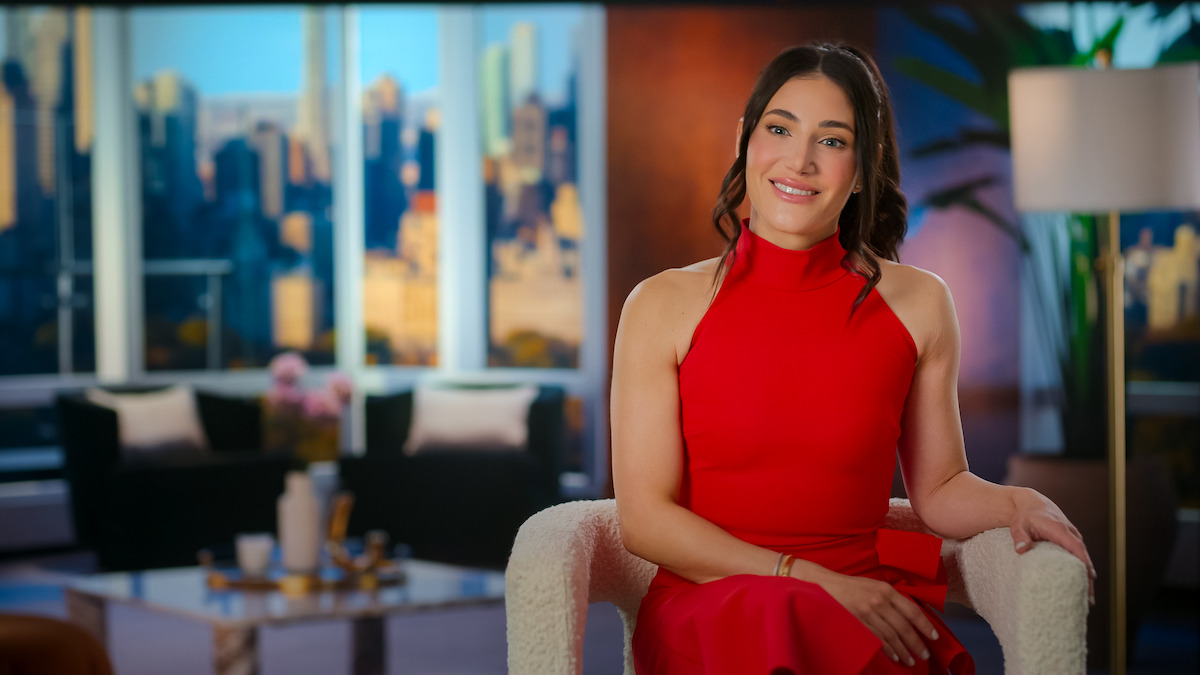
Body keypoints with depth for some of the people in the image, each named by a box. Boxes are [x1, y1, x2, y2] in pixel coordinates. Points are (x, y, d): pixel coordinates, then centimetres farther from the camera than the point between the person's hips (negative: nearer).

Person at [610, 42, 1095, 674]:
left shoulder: (917, 305, 7)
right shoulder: (663, 306, 2)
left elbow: (939, 489, 17)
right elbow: (643, 518, -2)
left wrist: (1019, 503, -5)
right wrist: (810, 580, -11)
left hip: (866, 610, 1)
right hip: (708, 606, 0)